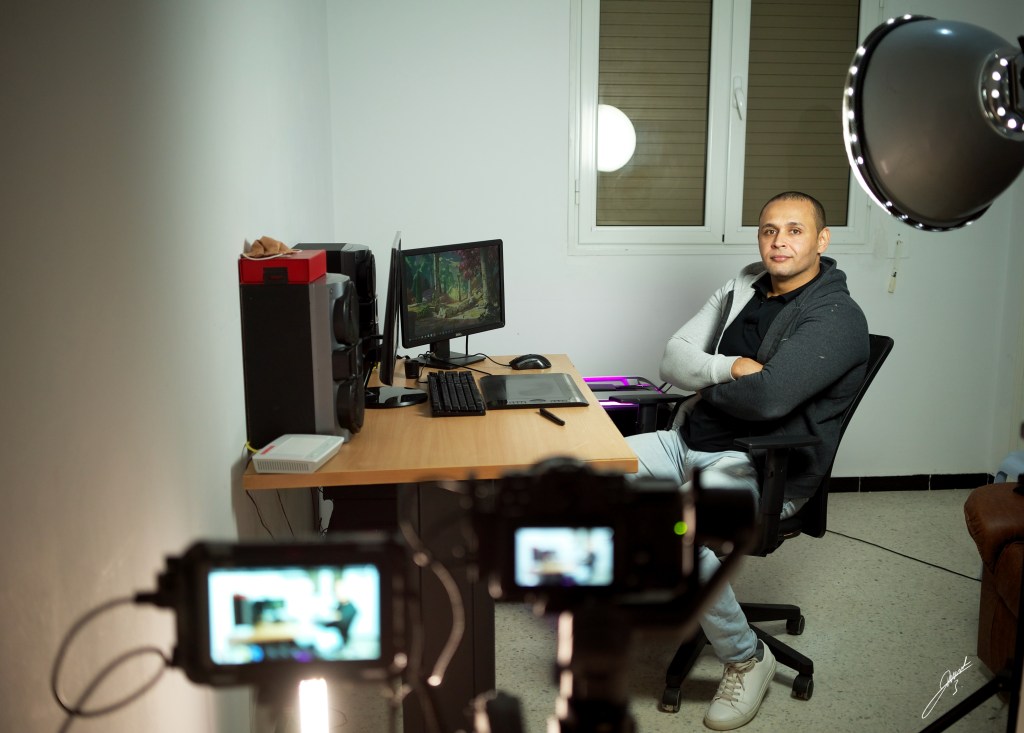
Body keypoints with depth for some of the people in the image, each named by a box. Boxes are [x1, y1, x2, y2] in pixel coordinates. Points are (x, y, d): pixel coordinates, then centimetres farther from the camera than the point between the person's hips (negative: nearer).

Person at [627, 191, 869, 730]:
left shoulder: (836, 317, -11)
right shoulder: (741, 290, 13)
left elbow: (769, 397, -25)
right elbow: (672, 360, 5)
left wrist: (706, 386, -5)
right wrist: (729, 368, -15)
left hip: (762, 469, -8)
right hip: (690, 441, 8)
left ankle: (746, 659, -7)